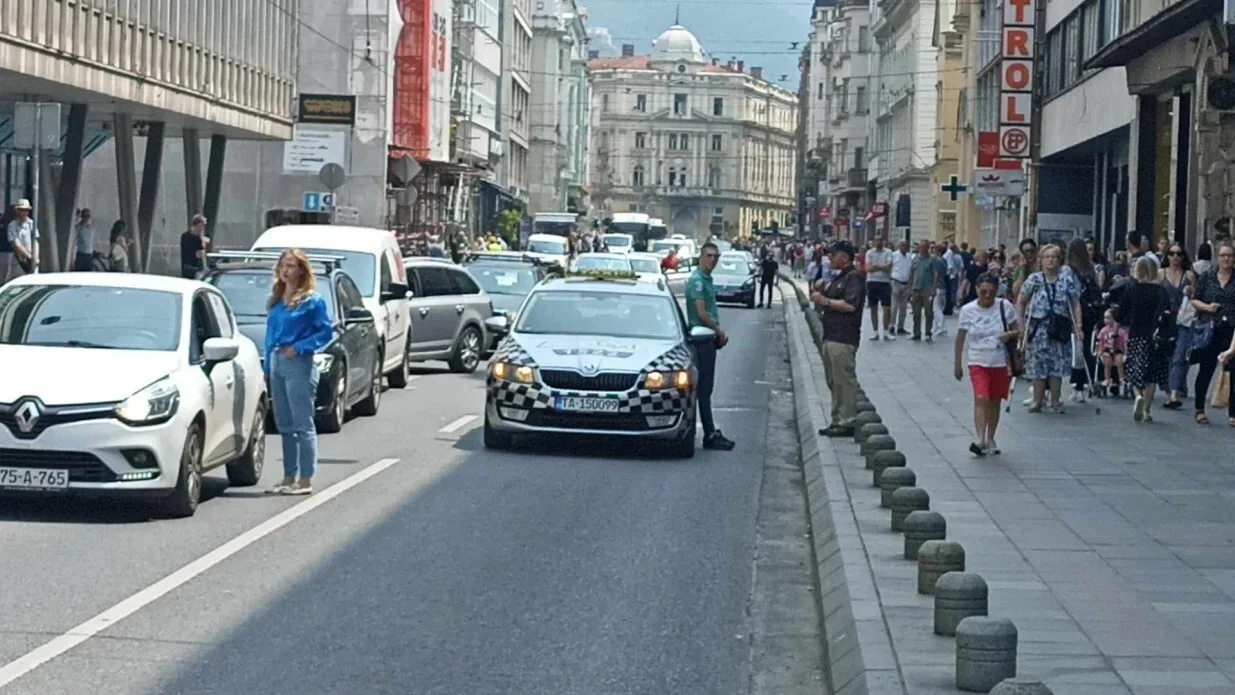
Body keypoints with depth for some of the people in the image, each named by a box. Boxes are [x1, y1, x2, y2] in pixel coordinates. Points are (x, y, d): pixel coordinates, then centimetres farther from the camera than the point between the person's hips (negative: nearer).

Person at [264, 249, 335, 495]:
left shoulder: (311, 300, -6)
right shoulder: (275, 301, 14)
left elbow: (326, 331, -9)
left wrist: (299, 347, -16)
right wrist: (268, 363, 12)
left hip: (299, 365, -7)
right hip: (276, 364, 8)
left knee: (303, 425, -6)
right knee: (284, 425, 11)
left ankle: (305, 480, -5)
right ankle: (289, 477, 18)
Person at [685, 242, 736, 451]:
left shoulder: (707, 280, 17)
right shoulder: (697, 280, -14)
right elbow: (701, 313, -19)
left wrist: (719, 333, 10)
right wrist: (719, 331, -8)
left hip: (709, 338, 10)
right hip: (701, 338, -10)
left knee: (703, 387, 12)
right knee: (704, 387, -7)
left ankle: (710, 433, 16)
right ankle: (710, 435, -7)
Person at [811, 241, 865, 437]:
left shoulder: (854, 278, -11)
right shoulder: (839, 277, 21)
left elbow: (850, 305, -22)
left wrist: (825, 301, -16)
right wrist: (819, 295, 11)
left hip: (844, 338, -11)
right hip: (831, 336, 11)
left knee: (844, 380, -9)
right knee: (834, 382, 13)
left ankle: (848, 422, -8)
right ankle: (838, 420, 19)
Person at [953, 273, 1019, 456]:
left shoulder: (1005, 307, -4)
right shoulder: (968, 310, -4)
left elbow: (1017, 331, 5)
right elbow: (960, 338, 4)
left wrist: (1010, 335, -18)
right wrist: (957, 364, 6)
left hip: (1001, 363, 1)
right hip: (978, 363, -1)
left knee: (995, 401, 11)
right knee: (981, 399, -17)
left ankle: (990, 439, 25)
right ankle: (980, 440, -25)